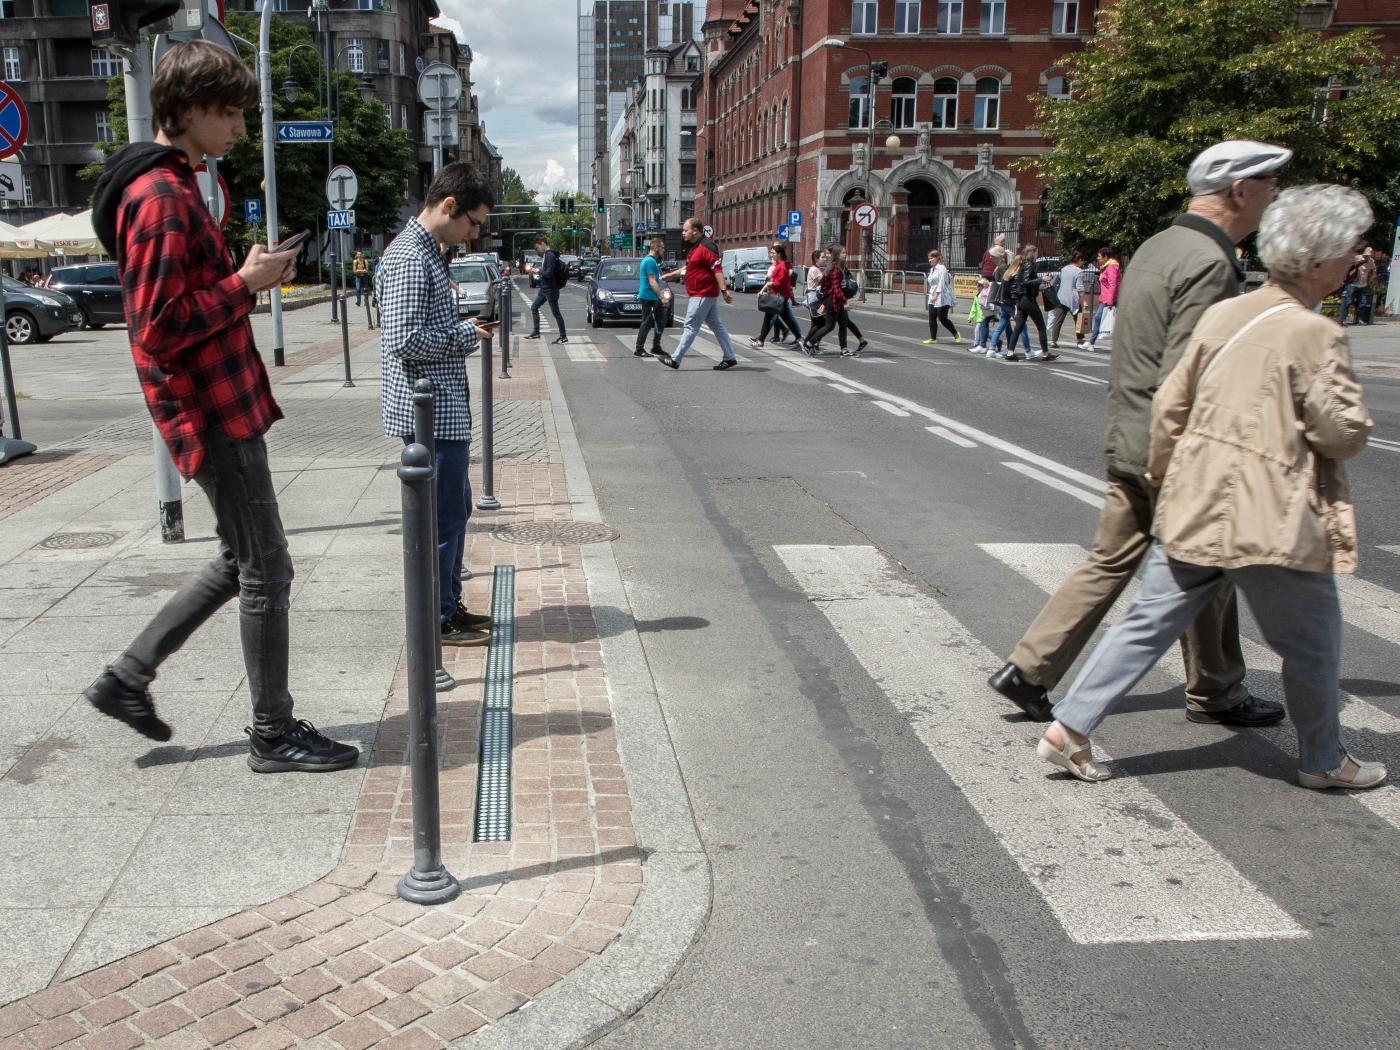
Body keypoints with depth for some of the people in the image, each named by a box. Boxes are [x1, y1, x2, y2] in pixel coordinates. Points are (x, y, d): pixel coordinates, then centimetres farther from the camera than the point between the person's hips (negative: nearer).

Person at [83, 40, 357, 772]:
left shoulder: (173, 188, 16)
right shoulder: (161, 199, -17)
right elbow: (158, 329, -22)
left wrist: (248, 277, 6)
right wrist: (246, 283, -15)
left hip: (221, 405, 10)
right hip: (213, 415, -10)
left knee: (241, 561, 19)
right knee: (266, 572, -1)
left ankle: (127, 677, 27)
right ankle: (273, 734, 12)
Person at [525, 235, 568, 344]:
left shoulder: (550, 255, -20)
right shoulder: (545, 255, 10)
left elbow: (549, 273, -25)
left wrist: (538, 271, -13)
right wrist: (533, 269, 9)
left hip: (551, 289, -10)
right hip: (544, 288, 10)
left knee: (555, 312, -3)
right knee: (534, 307, 14)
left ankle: (563, 336, 4)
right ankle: (536, 332, 21)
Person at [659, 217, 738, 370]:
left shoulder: (706, 247, -16)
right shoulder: (696, 247, 16)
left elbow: (718, 269, -24)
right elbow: (688, 267, 30)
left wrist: (723, 290, -30)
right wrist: (671, 275, 35)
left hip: (702, 295, -10)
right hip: (707, 294, 10)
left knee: (691, 327, -5)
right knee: (717, 326, 10)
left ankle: (675, 359, 0)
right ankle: (730, 357, 12)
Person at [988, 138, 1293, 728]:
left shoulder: (1156, 248, 11)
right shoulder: (1208, 263, -19)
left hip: (1128, 442, 9)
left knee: (1110, 561, 13)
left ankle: (1028, 669, 11)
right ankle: (1215, 695, 27)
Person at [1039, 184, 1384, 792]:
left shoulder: (1222, 314, 6)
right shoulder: (1315, 335, -14)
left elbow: (1170, 403, 9)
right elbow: (1344, 433, -14)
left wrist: (1164, 474, 22)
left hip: (1193, 506, 6)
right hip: (1271, 520, -6)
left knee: (1150, 623, 11)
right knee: (1312, 642, 14)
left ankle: (1068, 729, 9)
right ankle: (1323, 761, 30)